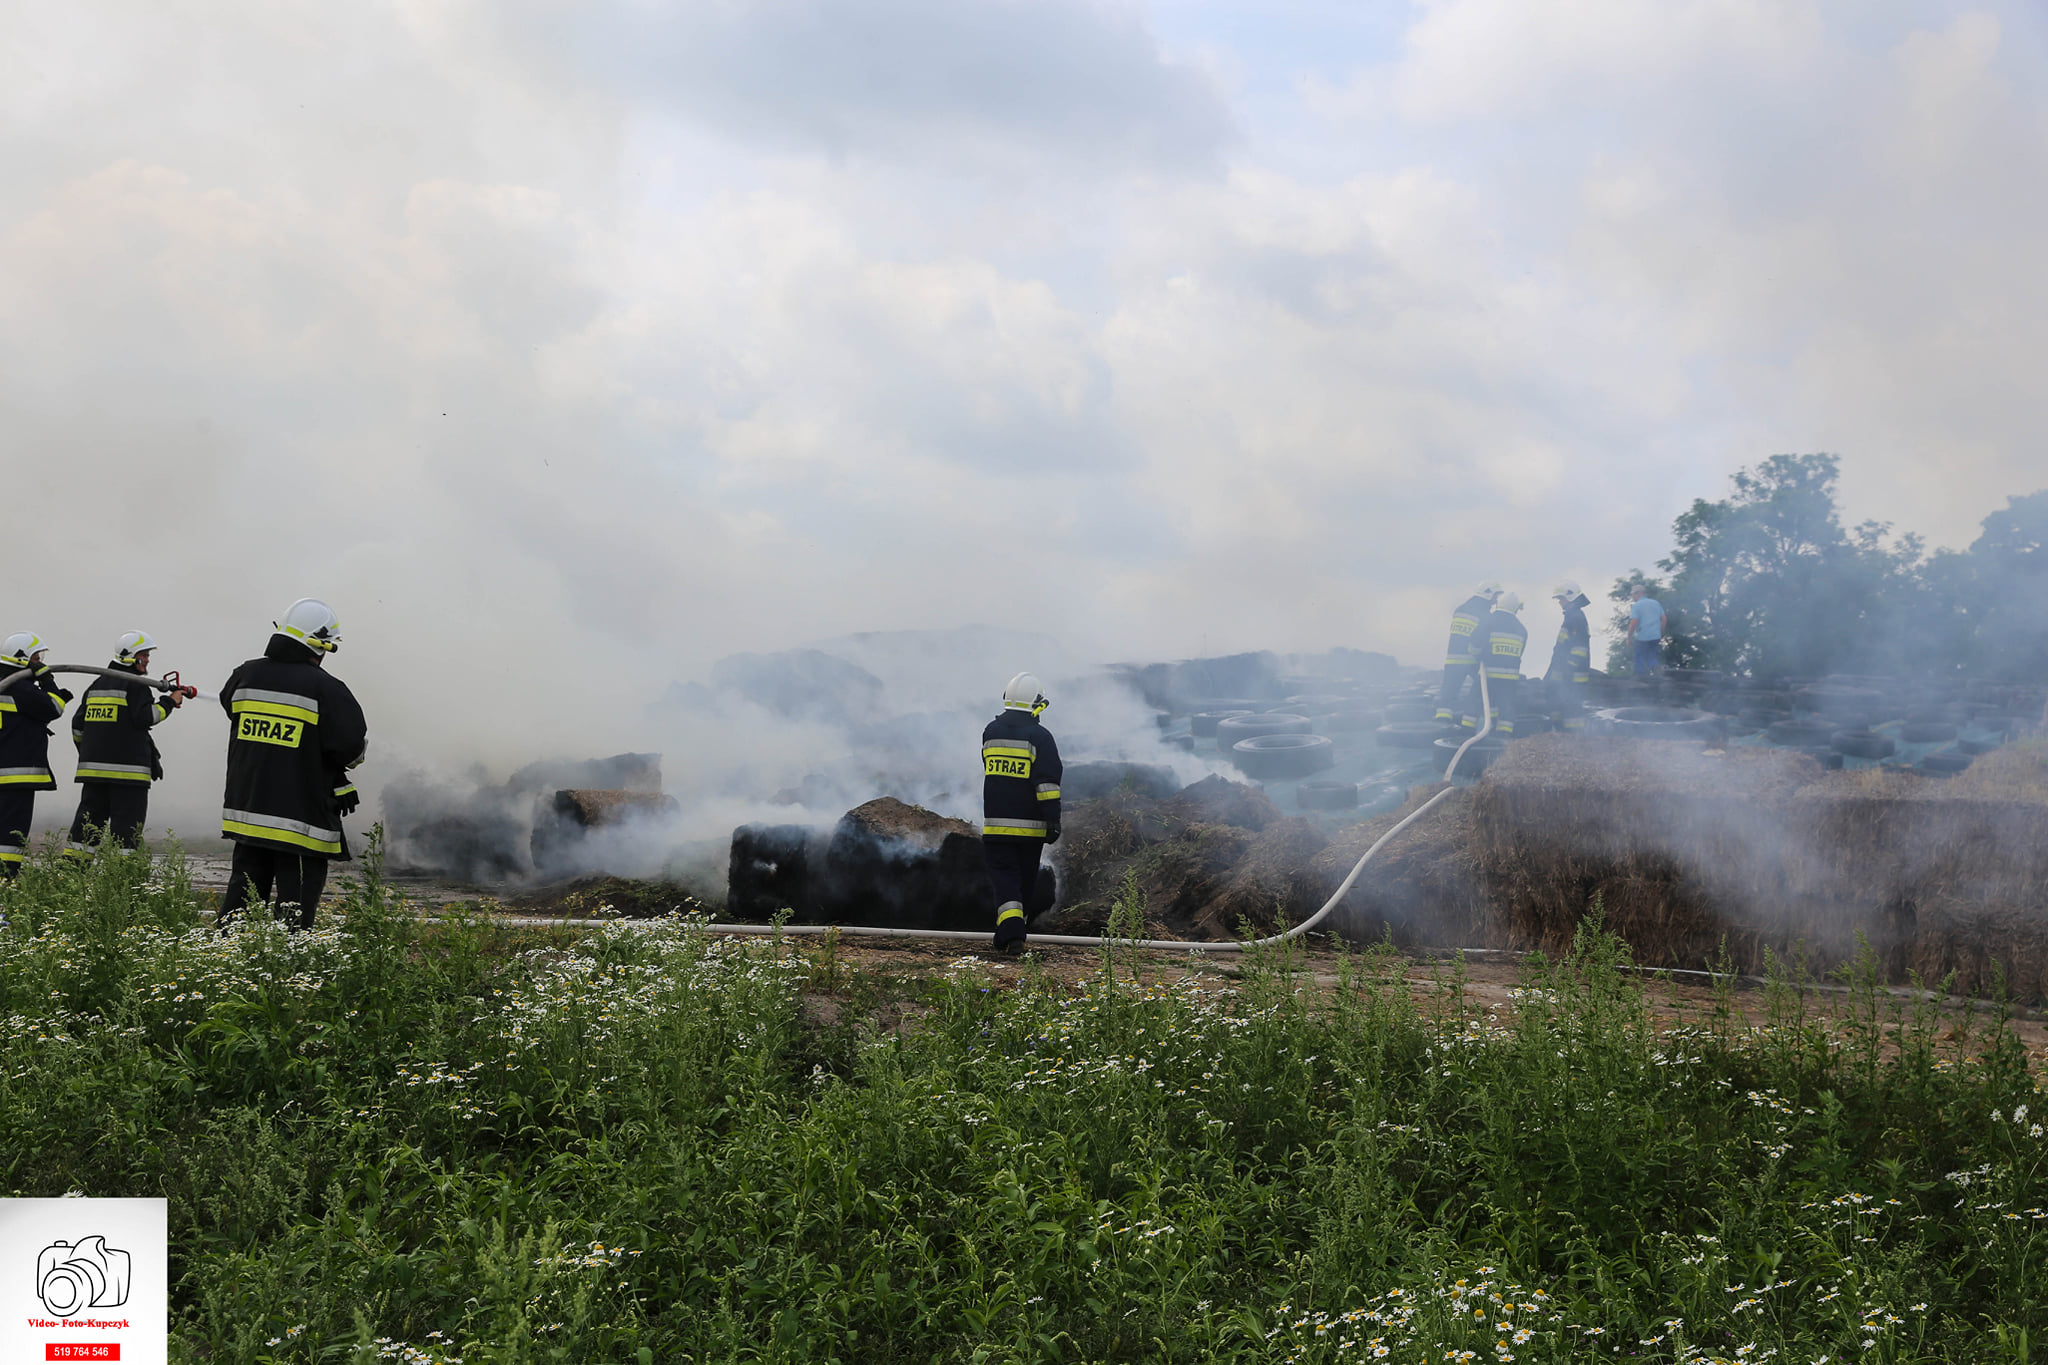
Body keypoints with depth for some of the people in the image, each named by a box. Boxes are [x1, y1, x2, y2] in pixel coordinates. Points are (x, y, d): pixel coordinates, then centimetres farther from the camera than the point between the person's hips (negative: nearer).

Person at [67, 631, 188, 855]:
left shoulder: (97, 685, 19)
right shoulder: (135, 685, -7)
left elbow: (78, 725, 21)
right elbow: (145, 717, -16)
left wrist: (87, 752, 31)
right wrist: (169, 702, -4)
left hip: (93, 766, 7)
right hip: (126, 767, -7)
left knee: (89, 817, 11)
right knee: (126, 821, -5)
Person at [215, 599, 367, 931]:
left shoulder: (245, 676, 3)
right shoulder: (326, 689, -14)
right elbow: (351, 747, -15)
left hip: (246, 807, 6)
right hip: (301, 815, -6)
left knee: (243, 891, 16)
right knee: (297, 895, 0)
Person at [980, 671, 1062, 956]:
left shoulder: (990, 732, 5)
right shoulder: (1040, 736, -8)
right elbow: (1047, 782, -13)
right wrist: (1053, 819, -12)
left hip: (996, 823, 2)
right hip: (1030, 826, -2)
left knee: (1004, 878, 0)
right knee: (1024, 880, 13)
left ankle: (1011, 934, -18)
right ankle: (1010, 935, 23)